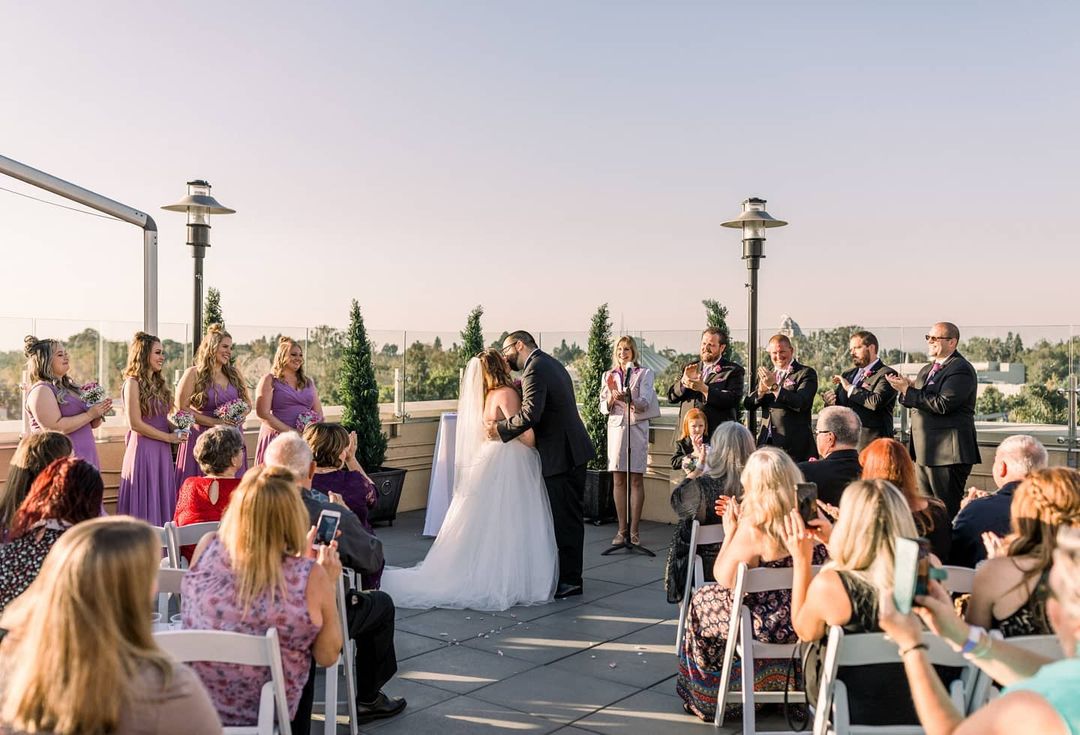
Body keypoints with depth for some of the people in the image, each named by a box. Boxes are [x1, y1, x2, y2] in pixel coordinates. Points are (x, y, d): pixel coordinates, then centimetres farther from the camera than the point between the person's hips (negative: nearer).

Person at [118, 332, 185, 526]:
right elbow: (135, 424, -15)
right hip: (143, 449, -8)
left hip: (162, 451, 8)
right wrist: (169, 437, -11)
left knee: (162, 501, 10)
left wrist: (176, 429, 1)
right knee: (145, 507, -2)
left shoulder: (158, 383, 13)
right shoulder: (133, 383, -10)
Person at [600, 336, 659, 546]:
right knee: (618, 481, 2)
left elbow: (645, 402, -10)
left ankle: (633, 530, 1)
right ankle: (622, 530, 7)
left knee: (636, 480, -1)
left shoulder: (644, 373, 3)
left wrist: (629, 398, -29)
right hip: (616, 427, 3)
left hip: (637, 427, -3)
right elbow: (603, 407, 6)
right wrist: (610, 399, -16)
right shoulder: (608, 376, 13)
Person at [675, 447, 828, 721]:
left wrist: (730, 532, -4)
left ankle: (709, 696, 38)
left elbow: (723, 578, -14)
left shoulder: (751, 527, -24)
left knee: (702, 601, 21)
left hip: (767, 625, -5)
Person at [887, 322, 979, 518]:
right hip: (924, 453, 9)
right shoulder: (926, 370, 19)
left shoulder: (961, 369, -11)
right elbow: (916, 402, 17)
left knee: (948, 512, -4)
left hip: (947, 453, -9)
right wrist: (906, 388, -5)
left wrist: (908, 391, -16)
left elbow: (942, 404, -22)